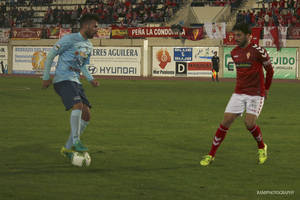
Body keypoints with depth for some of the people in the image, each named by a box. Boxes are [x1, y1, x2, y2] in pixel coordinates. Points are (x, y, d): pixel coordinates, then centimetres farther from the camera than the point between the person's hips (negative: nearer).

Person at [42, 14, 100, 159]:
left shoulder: (89, 46, 16)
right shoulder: (70, 39, -9)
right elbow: (50, 55, -4)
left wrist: (91, 79, 8)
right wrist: (46, 77, -6)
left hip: (75, 82, 8)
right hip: (63, 80, -8)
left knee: (86, 115, -1)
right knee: (78, 105, -29)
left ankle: (68, 148, 8)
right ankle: (76, 141, -22)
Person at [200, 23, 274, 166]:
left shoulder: (258, 51, -11)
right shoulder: (234, 53, 8)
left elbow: (270, 70, 2)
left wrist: (266, 88, 12)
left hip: (256, 94, -5)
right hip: (239, 93, 5)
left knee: (249, 123, -16)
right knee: (226, 121, -3)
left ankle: (262, 147, 14)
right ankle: (211, 155, 3)